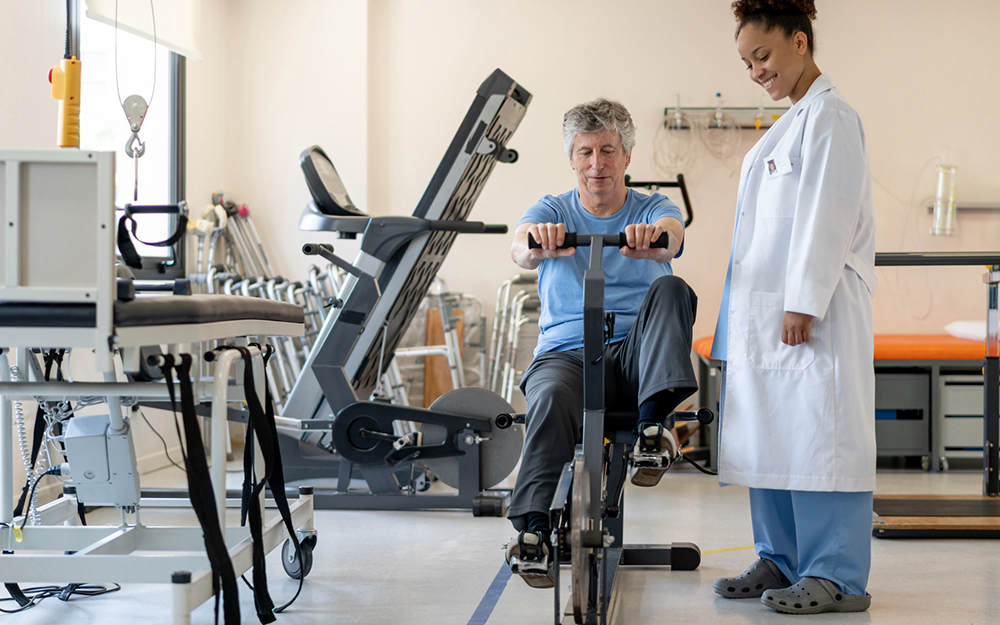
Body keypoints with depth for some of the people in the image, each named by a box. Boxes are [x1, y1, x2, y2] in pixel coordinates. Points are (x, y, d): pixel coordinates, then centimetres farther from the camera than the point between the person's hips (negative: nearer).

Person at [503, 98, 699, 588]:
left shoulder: (653, 210, 11)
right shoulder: (552, 212, 12)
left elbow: (671, 237, -15)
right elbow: (521, 249, -13)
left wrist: (652, 237, -42)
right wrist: (537, 242, -39)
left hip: (636, 354, 1)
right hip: (565, 353, 0)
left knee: (670, 289, -27)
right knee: (551, 400, -34)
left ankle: (651, 424, -35)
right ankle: (531, 531, -35)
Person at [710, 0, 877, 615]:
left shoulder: (829, 115, -8)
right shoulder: (793, 121, 22)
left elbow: (827, 216, -15)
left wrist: (803, 303, -20)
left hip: (815, 309, -9)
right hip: (769, 310, 10)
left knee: (819, 435, -8)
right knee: (771, 433, 9)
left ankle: (837, 576, -5)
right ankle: (781, 559, 16)